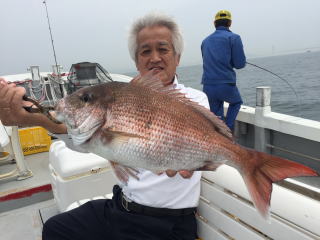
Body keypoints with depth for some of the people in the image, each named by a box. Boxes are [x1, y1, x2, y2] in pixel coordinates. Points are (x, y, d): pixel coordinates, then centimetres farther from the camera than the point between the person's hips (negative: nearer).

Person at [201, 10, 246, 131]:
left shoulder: (206, 40, 15)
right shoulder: (233, 38, -1)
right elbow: (240, 64, -6)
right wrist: (230, 61, 16)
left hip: (208, 87, 4)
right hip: (226, 85, -4)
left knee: (217, 117, 18)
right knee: (236, 102, 27)